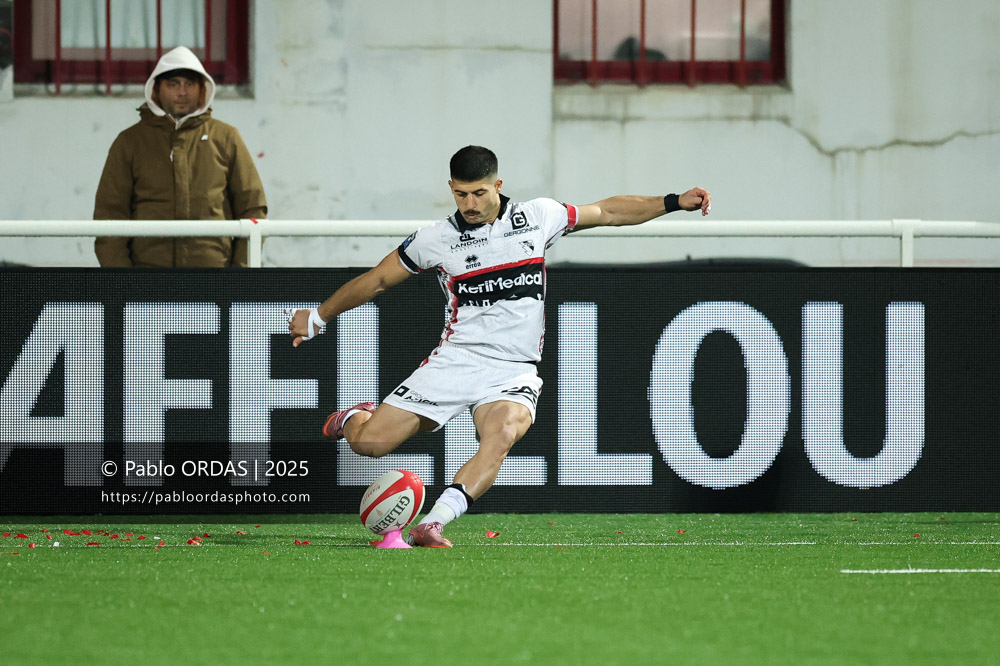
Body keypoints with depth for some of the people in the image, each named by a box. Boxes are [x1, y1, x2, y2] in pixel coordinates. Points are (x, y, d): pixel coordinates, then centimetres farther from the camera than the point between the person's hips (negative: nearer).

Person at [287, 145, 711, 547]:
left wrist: (674, 202, 9)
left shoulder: (537, 217, 5)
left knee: (503, 433, -35)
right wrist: (318, 317, 20)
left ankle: (432, 525, -42)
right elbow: (377, 281, 15)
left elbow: (608, 212, 16)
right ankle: (352, 418, 29)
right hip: (455, 361, 0)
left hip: (513, 373, 0)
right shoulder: (437, 239, 3)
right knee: (369, 443, -10)